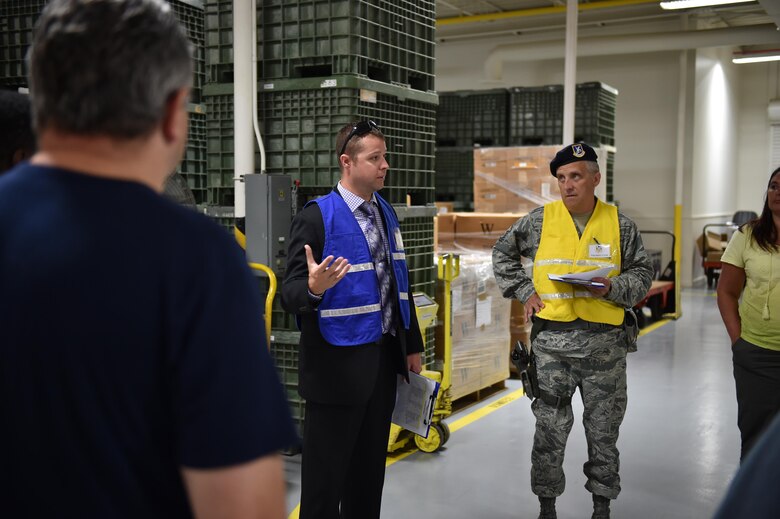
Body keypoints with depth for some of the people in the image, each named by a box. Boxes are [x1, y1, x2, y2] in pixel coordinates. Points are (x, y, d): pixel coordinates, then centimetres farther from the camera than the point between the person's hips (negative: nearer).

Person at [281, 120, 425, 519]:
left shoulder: (386, 213, 9)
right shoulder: (317, 216, -14)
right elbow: (291, 292, -18)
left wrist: (412, 346, 15)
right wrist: (314, 287, -40)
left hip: (384, 358, 7)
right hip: (338, 363, -7)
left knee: (371, 467, 18)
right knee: (327, 471, 3)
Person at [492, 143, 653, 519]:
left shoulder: (619, 224, 2)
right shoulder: (539, 220, 1)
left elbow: (642, 273, 8)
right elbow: (503, 253, 13)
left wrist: (613, 288, -11)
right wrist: (524, 291, 2)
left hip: (604, 342, 1)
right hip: (552, 340, 0)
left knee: (604, 429, 11)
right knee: (550, 428, 6)